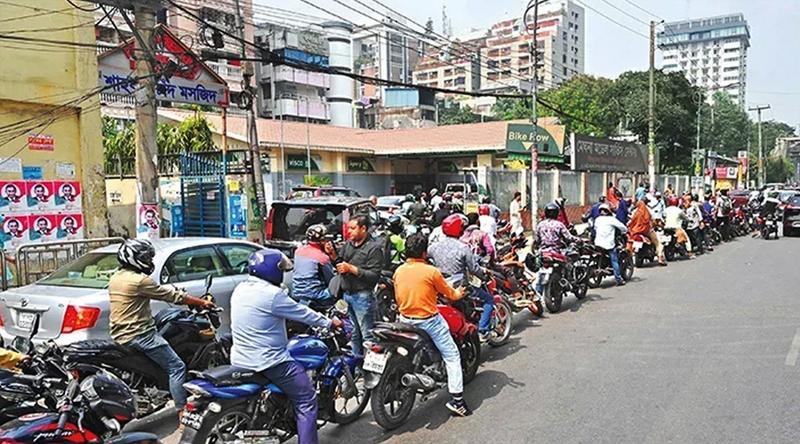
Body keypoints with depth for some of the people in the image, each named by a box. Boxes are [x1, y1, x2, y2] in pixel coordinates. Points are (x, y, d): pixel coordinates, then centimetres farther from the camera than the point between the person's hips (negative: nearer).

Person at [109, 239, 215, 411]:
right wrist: (202, 302, -4)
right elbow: (174, 296, -14)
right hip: (140, 335, -10)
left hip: (119, 335, 10)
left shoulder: (114, 279, 10)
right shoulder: (139, 280, -17)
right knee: (177, 367, -8)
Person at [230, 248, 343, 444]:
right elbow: (303, 313, -10)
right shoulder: (272, 294, -20)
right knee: (306, 399, -1)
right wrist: (329, 323, 5)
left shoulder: (240, 289, 6)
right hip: (268, 362, -9)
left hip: (240, 359, 9)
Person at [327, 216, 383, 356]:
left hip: (362, 296, -8)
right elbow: (340, 262, 16)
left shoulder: (374, 248, -12)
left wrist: (351, 268, -21)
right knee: (354, 333, 20)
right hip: (347, 294, 8)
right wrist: (333, 254, -1)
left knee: (367, 334, -2)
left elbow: (374, 275, -20)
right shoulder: (348, 244, 10)